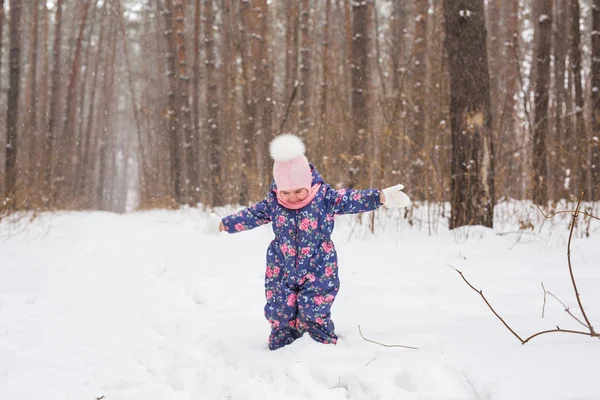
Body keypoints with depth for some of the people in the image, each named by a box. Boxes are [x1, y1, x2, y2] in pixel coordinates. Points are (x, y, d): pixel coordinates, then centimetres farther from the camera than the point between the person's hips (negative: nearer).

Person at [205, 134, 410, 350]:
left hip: (318, 271, -3)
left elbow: (351, 200, -18)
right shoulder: (272, 203, -3)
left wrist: (381, 196, -31)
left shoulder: (324, 196, -11)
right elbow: (251, 215, 10)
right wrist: (223, 224, 15)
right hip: (281, 271, 3)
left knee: (312, 312, -8)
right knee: (280, 314, 6)